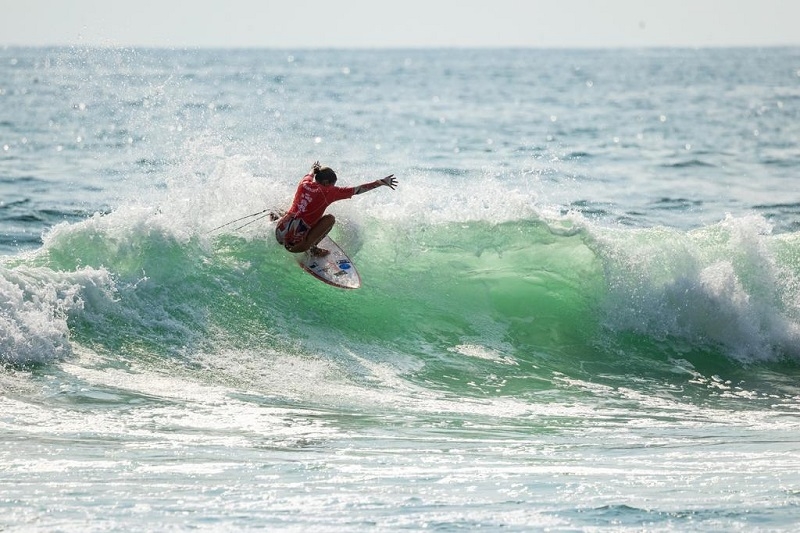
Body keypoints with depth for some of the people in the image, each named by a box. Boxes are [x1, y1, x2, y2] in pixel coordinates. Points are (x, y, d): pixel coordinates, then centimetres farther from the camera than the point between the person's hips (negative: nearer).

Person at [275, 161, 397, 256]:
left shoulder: (304, 183, 11)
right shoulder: (327, 192, -4)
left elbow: (310, 174, 39)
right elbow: (357, 190, 0)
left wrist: (314, 169, 62)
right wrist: (381, 182, 5)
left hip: (279, 231, 8)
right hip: (293, 241, -8)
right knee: (330, 219, 4)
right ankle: (311, 247, 1)